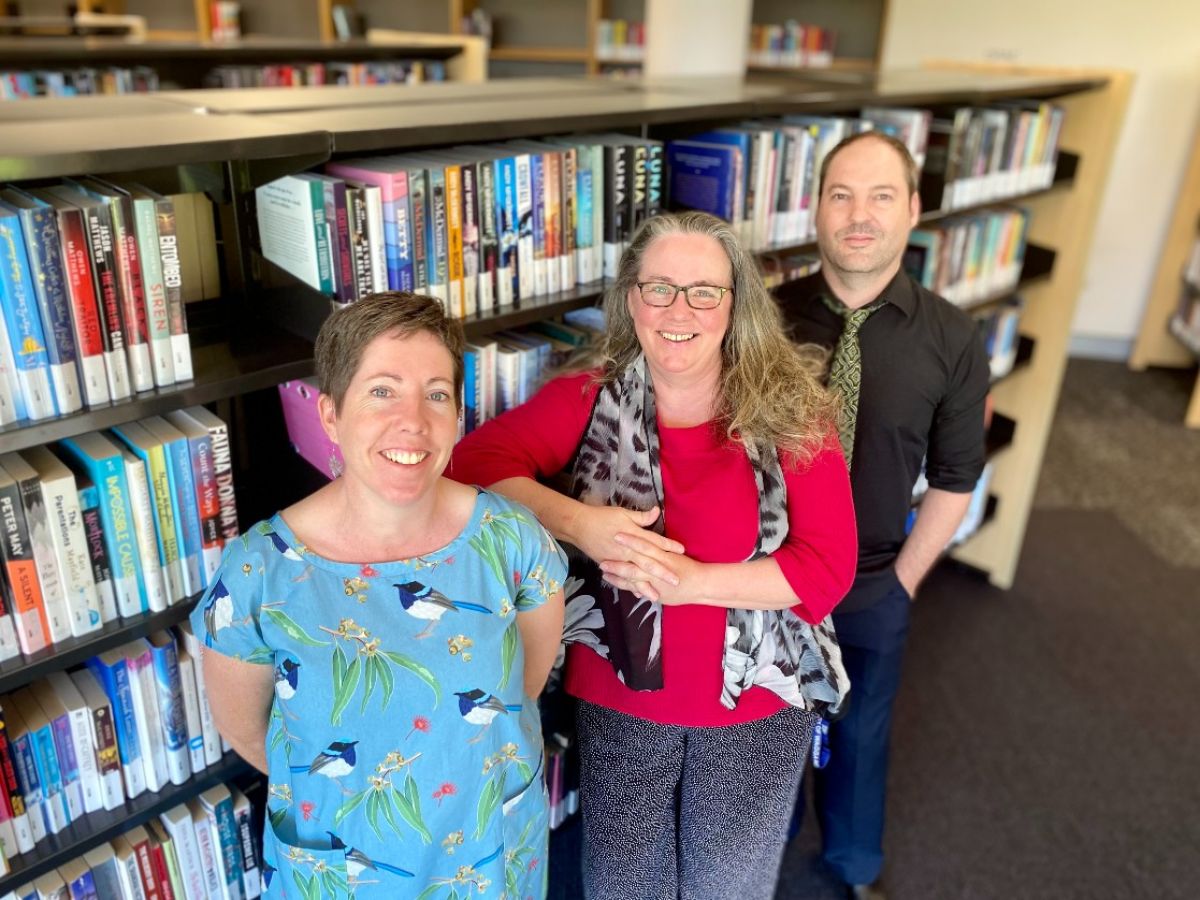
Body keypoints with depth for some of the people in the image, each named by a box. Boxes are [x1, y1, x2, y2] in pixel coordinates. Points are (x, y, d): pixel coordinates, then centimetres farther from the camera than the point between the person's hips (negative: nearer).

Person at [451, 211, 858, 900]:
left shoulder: (789, 410, -11)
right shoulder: (590, 400, -8)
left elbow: (829, 567, -13)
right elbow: (474, 460, -14)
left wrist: (689, 580, -25)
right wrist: (577, 522, -27)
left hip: (758, 704, 0)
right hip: (621, 700, 1)